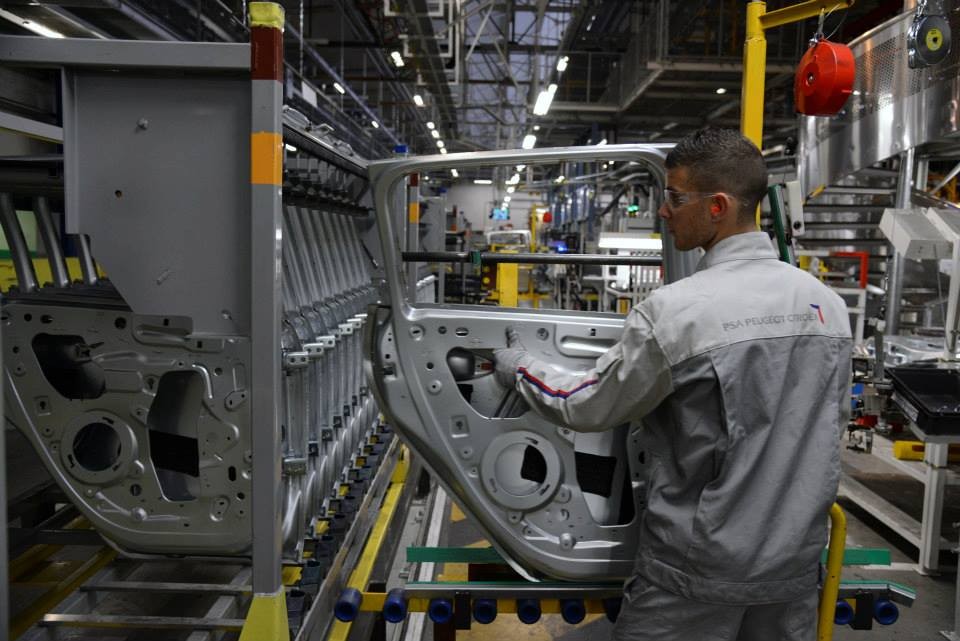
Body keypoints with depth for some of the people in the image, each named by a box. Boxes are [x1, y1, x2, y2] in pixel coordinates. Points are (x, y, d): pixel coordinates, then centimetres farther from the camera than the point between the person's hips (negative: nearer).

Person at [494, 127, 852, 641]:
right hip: (797, 559, 6)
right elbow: (832, 422, 11)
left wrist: (520, 368, 7)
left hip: (702, 565, -6)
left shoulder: (677, 311, -22)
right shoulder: (828, 304, -2)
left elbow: (587, 408, -10)